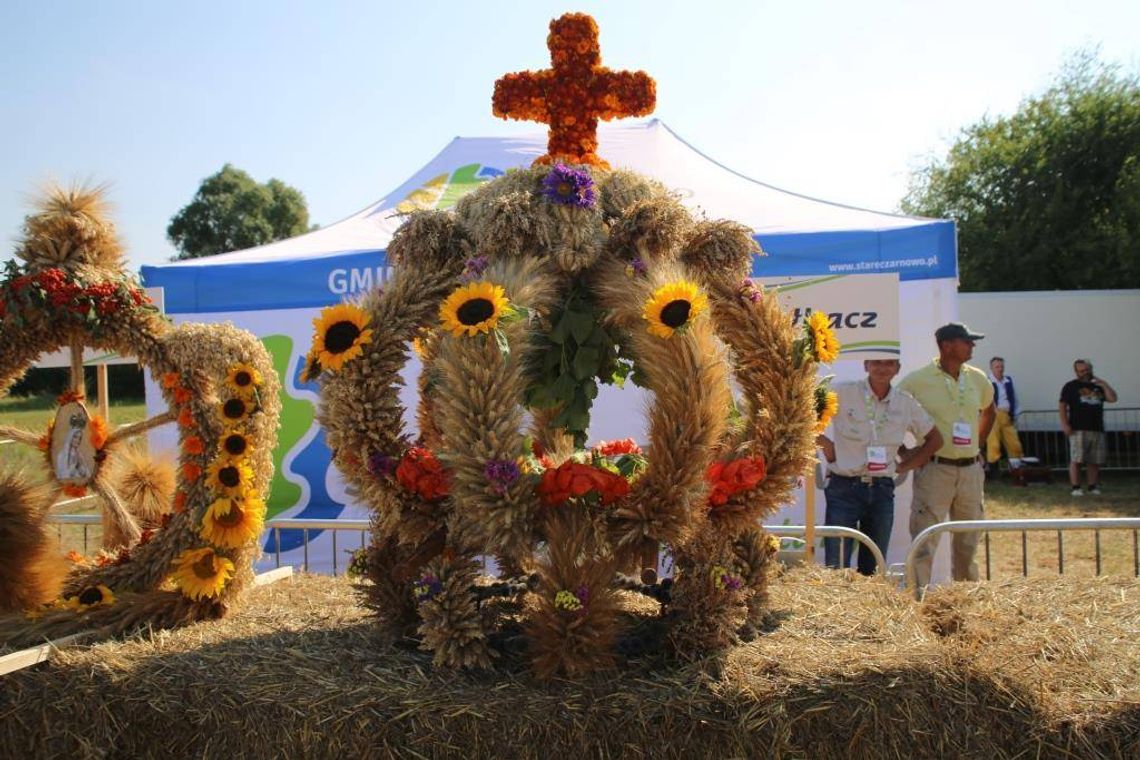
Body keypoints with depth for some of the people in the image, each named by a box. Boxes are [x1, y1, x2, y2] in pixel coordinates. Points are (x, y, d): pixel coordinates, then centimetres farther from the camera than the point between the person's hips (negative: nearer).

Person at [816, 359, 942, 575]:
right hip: (844, 488, -3)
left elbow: (934, 439, 17)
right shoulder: (842, 393, -6)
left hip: (882, 490, 4)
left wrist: (905, 466, 9)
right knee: (836, 568, -5)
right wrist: (827, 446, -5)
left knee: (873, 569, 10)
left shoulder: (906, 403, 5)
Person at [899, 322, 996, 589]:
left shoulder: (978, 379, 7)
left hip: (971, 469, 6)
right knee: (924, 539, -7)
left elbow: (988, 411, 27)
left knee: (968, 540, 15)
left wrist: (977, 443, 18)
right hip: (934, 469, -5)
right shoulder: (917, 381, -10)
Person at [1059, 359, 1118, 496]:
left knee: (1094, 461, 5)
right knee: (1076, 460, -9)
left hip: (1097, 429, 5)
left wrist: (1103, 384, 5)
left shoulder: (1098, 386, 20)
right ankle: (1076, 488, -9)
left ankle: (1092, 487, 12)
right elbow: (1062, 406, -1)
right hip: (1078, 429, -5)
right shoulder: (1071, 386, 5)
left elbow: (1112, 398, 8)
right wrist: (1065, 424, -11)